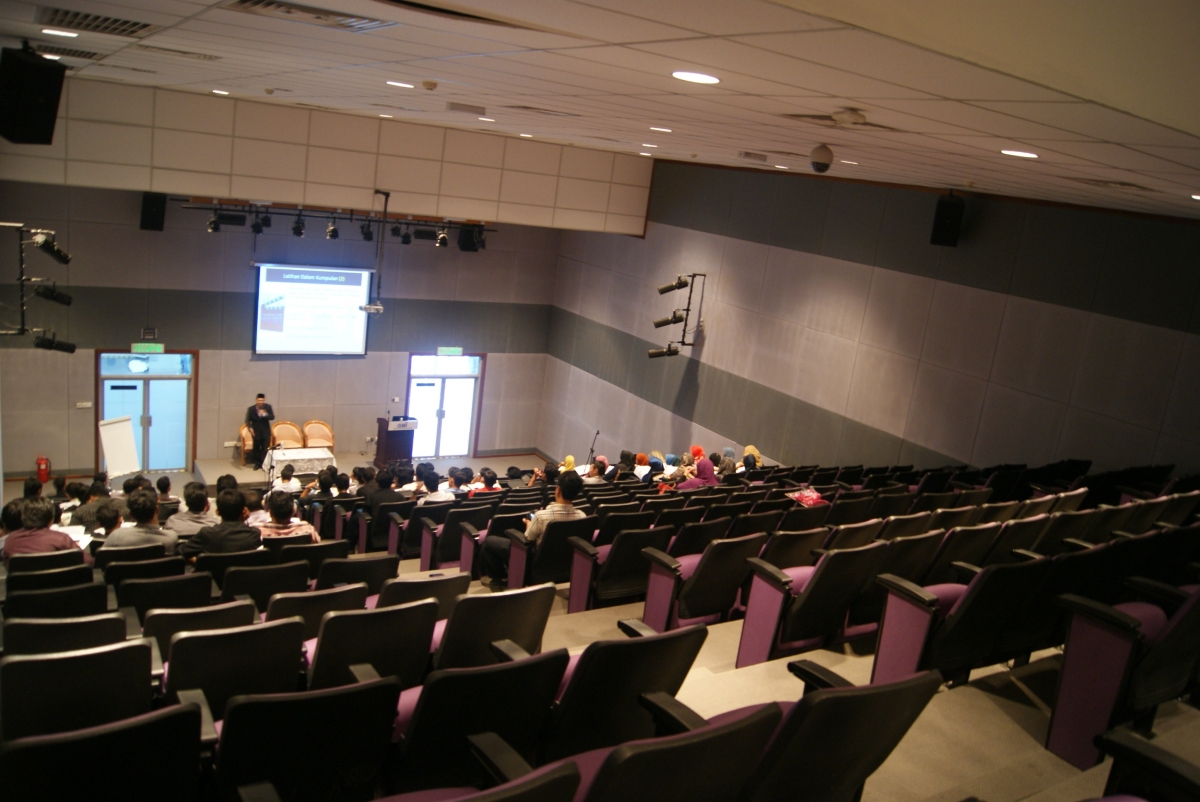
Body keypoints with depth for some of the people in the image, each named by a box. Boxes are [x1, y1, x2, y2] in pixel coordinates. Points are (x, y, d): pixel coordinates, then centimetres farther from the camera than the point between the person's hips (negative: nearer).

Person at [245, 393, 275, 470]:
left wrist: (264, 415, -30)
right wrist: (250, 428, -16)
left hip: (266, 431, 0)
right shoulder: (251, 408, -10)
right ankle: (257, 463, 24)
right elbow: (248, 420, -1)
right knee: (256, 448, 10)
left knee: (266, 448, -1)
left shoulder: (268, 407, -9)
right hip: (256, 431, 0)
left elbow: (272, 417, -13)